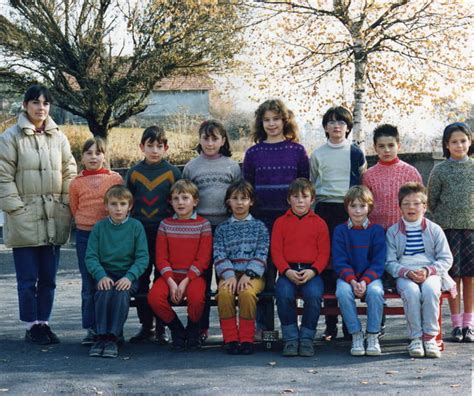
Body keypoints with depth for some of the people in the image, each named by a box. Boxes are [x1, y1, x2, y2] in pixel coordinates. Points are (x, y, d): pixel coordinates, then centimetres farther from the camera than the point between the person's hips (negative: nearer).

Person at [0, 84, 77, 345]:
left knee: (48, 278, 10)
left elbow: (69, 173, 14)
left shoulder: (58, 138, 11)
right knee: (28, 279, 0)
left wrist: (66, 206, 4)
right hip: (25, 220, -4)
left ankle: (43, 323, 20)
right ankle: (31, 326, 10)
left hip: (54, 220, 4)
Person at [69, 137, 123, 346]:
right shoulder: (76, 183, 4)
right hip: (85, 236, 1)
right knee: (89, 285, 4)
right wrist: (87, 224, 5)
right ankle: (91, 329, 9)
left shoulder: (116, 179, 1)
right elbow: (75, 210, 13)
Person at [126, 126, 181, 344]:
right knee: (141, 281, 5)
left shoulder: (172, 172, 1)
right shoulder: (134, 172, 6)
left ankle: (161, 327, 9)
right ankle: (145, 326, 14)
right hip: (140, 232, 2)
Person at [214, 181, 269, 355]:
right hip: (229, 274, 1)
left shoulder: (259, 226, 13)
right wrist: (229, 275, -15)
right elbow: (219, 255, 4)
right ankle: (231, 339, -20)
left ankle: (247, 339, -21)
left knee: (247, 293, -34)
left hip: (253, 274, -1)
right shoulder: (223, 228, 16)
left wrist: (248, 275, -14)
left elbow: (261, 254, 1)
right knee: (224, 294, -31)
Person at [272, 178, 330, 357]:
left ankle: (306, 338, -11)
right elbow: (276, 251, 5)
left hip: (311, 272, 0)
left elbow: (324, 253, 5)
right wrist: (287, 271, -12)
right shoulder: (280, 222, 13)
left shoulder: (319, 223, 12)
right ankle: (290, 338, -13)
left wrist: (313, 271, -13)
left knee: (314, 294, -31)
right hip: (288, 271, 0)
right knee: (283, 294, -31)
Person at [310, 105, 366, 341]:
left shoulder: (356, 153, 8)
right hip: (325, 209, 1)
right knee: (326, 262, -1)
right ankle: (330, 324, 4)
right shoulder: (317, 155, 9)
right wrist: (310, 210, 10)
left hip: (350, 209, -1)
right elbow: (310, 186, 15)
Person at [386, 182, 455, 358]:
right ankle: (415, 337, -22)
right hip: (404, 276, 0)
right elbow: (390, 262, 3)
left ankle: (430, 337, -21)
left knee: (430, 290, -34)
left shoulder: (434, 230, 8)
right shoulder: (393, 231, 8)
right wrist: (406, 272, -16)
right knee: (411, 291, -34)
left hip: (431, 274, 0)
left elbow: (446, 259, 5)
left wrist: (427, 271, -13)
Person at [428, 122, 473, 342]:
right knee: (453, 275, 1)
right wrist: (444, 218, 7)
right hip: (448, 228, -1)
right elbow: (431, 201, 6)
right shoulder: (440, 170, 1)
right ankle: (456, 324, 8)